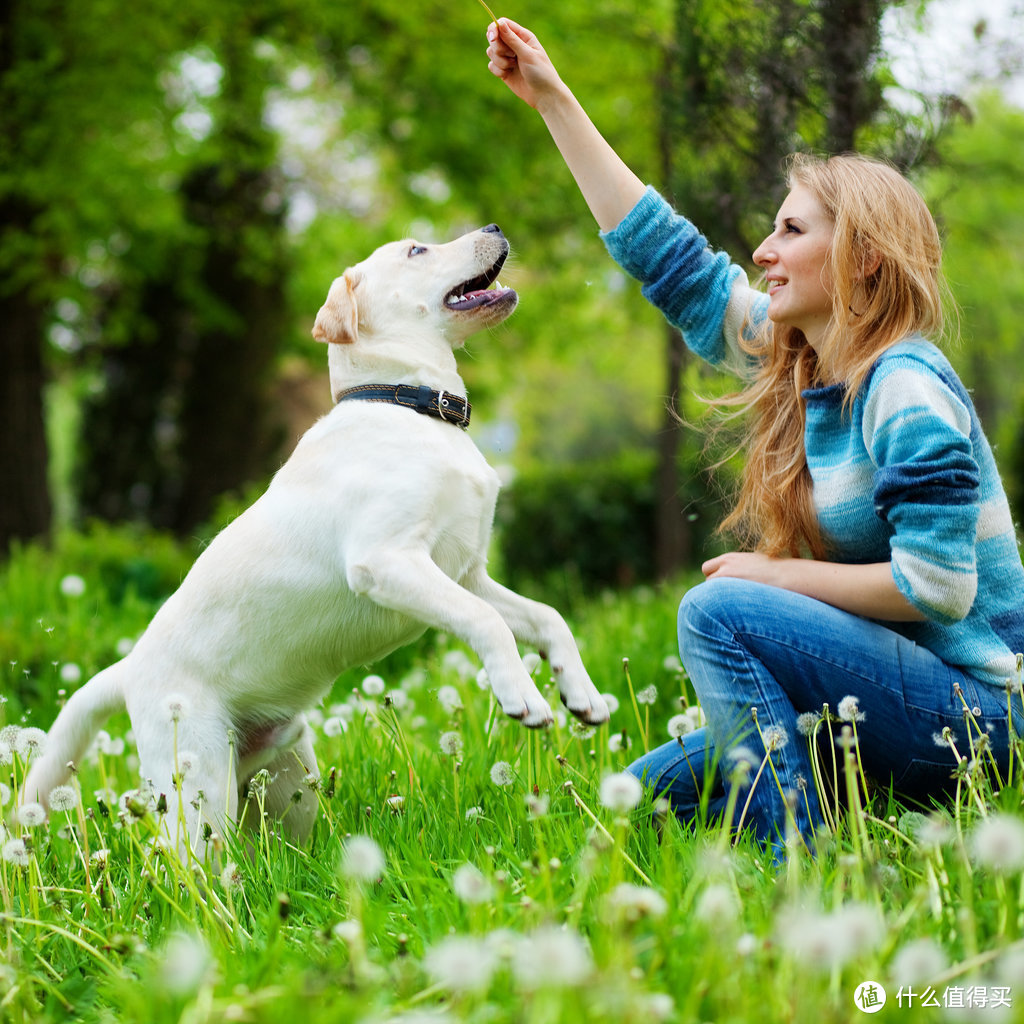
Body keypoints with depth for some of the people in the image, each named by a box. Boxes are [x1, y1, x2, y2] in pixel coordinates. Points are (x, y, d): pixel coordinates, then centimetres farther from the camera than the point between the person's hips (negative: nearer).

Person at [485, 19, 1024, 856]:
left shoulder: (906, 391, -18)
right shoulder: (794, 362, 7)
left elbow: (935, 587, -24)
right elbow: (667, 256, 12)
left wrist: (776, 575, -13)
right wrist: (553, 99, 13)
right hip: (894, 694, 8)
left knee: (720, 612, -25)